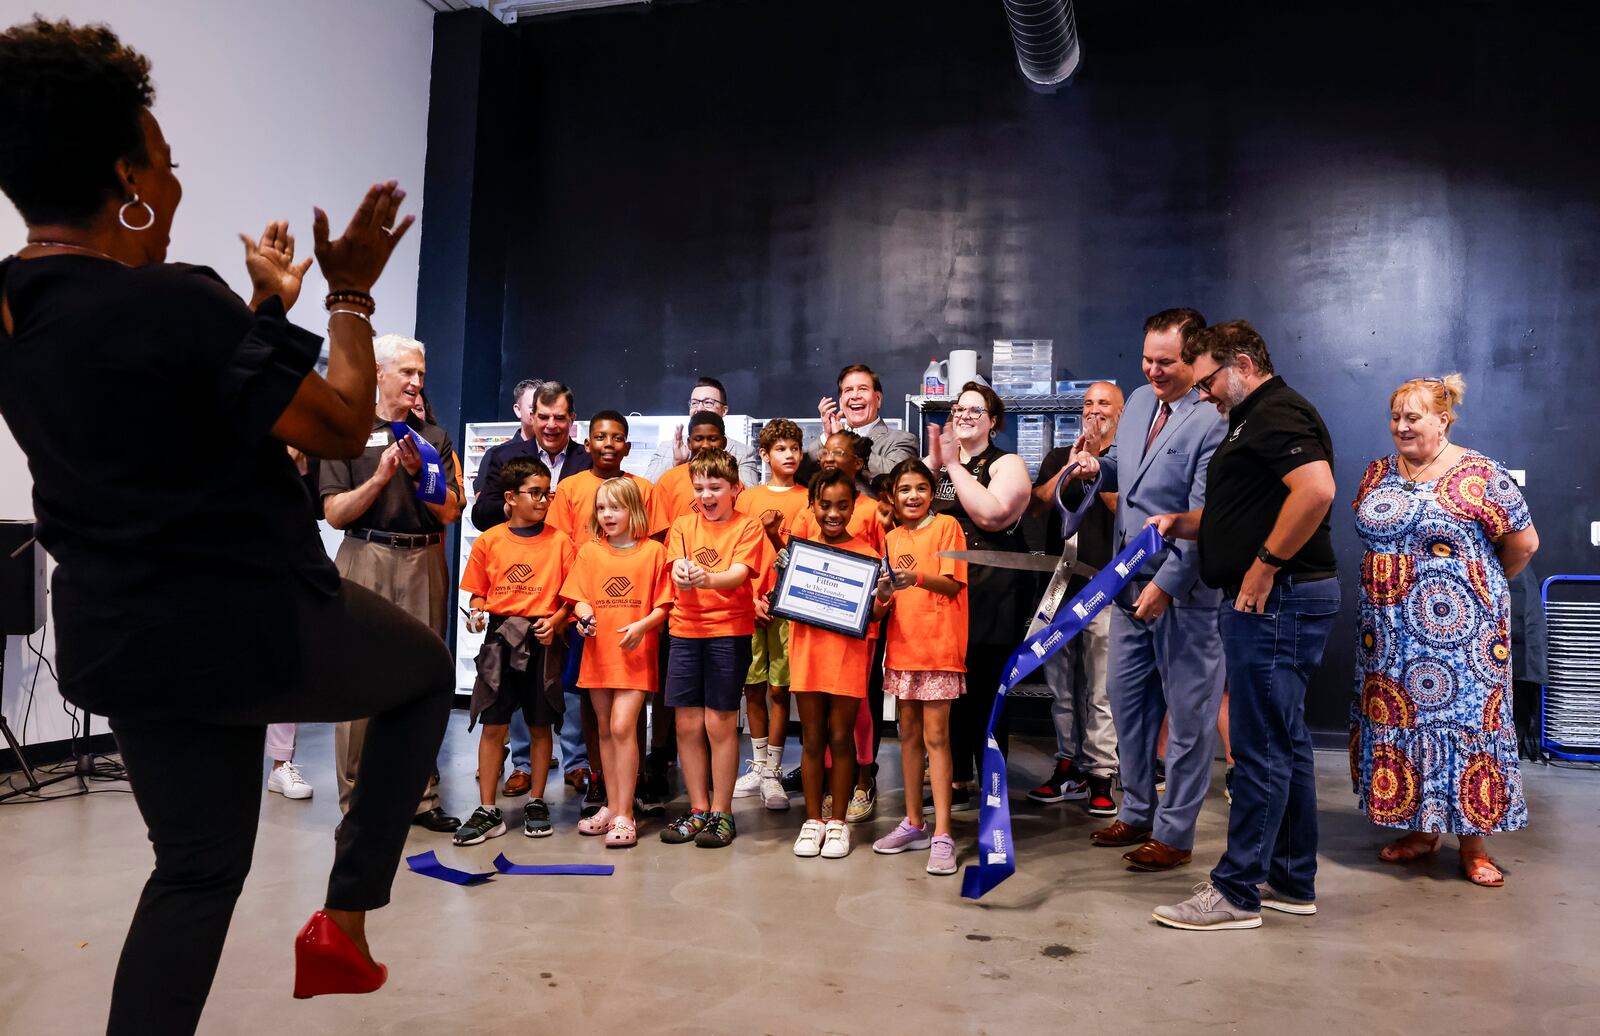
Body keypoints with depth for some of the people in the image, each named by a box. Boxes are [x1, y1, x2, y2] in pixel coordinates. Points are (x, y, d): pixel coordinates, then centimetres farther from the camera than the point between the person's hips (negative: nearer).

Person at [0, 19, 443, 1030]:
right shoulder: (173, 301, -22)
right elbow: (341, 426, -15)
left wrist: (267, 305, 21)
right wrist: (352, 294, -3)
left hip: (124, 646, 8)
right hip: (255, 625, -7)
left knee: (197, 867, 20)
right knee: (427, 670, 21)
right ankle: (344, 920, 18)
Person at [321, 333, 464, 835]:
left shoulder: (434, 437, 13)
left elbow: (450, 512, 6)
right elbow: (335, 512, -2)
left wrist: (419, 473, -8)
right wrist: (380, 477, -14)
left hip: (424, 564, 3)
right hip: (366, 560, -2)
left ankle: (421, 796, 11)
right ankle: (355, 800, 5)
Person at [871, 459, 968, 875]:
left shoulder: (946, 526, -3)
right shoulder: (892, 537, 13)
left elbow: (952, 583, -11)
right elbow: (887, 590, 15)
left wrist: (917, 578, -28)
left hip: (938, 643, -6)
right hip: (902, 643, 6)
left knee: (935, 736, -6)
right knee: (908, 735, 11)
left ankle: (942, 834, -1)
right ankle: (913, 824, 21)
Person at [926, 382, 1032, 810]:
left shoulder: (1007, 465, 1)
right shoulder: (934, 462, 17)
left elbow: (991, 514, -18)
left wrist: (955, 466, -12)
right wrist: (934, 463, -8)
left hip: (990, 594, -5)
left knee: (985, 691, -2)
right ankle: (957, 782, 19)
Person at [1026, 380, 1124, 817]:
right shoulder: (1059, 457, 16)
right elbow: (1036, 505, 2)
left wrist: (1097, 463, -15)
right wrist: (1072, 465, -8)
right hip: (1058, 582, 4)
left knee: (1102, 690, -4)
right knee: (1061, 686, 9)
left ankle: (1100, 775, 2)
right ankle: (1069, 767, 18)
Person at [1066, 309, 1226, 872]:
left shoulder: (1213, 422, -16)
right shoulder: (1138, 401, 8)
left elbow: (1204, 517, -19)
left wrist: (1165, 584, -20)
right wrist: (1097, 465, 1)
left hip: (1183, 588, -8)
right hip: (1130, 579, 8)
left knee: (1186, 713, 5)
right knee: (1125, 695, 16)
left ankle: (1174, 834, 15)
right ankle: (1137, 811, 31)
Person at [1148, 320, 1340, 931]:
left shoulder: (1277, 414, -13)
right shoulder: (1254, 421, 21)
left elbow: (1316, 490, -29)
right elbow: (1240, 513, 27)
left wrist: (1265, 566, -24)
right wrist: (1180, 523, 10)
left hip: (1278, 599, -11)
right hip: (1266, 602, 11)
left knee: (1260, 748, -6)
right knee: (1285, 743, 15)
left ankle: (1236, 892, 1)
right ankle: (1291, 882, 25)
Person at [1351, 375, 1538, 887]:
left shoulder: (1479, 475, -8)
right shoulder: (1378, 474, 9)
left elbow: (1524, 541, -3)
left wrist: (1486, 581, 9)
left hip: (1459, 630, -5)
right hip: (1390, 633, 5)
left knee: (1465, 716, -2)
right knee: (1396, 718, 8)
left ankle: (1473, 842, 11)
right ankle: (1419, 830, 22)